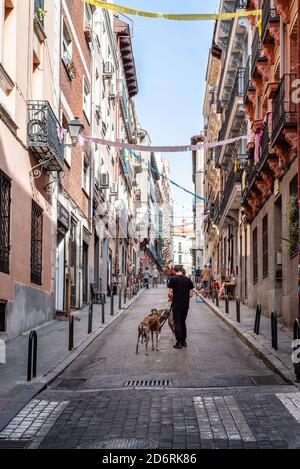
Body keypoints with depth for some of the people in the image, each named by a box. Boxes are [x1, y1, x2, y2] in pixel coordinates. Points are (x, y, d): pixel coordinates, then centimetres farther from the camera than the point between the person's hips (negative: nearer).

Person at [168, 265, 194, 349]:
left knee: (177, 323, 3)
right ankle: (184, 341, 21)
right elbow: (190, 294, 3)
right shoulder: (188, 280, 2)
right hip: (186, 304, 4)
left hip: (176, 304, -4)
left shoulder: (173, 279, -9)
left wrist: (172, 300, 7)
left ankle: (179, 342, 1)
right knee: (183, 322, 18)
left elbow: (170, 294, -12)